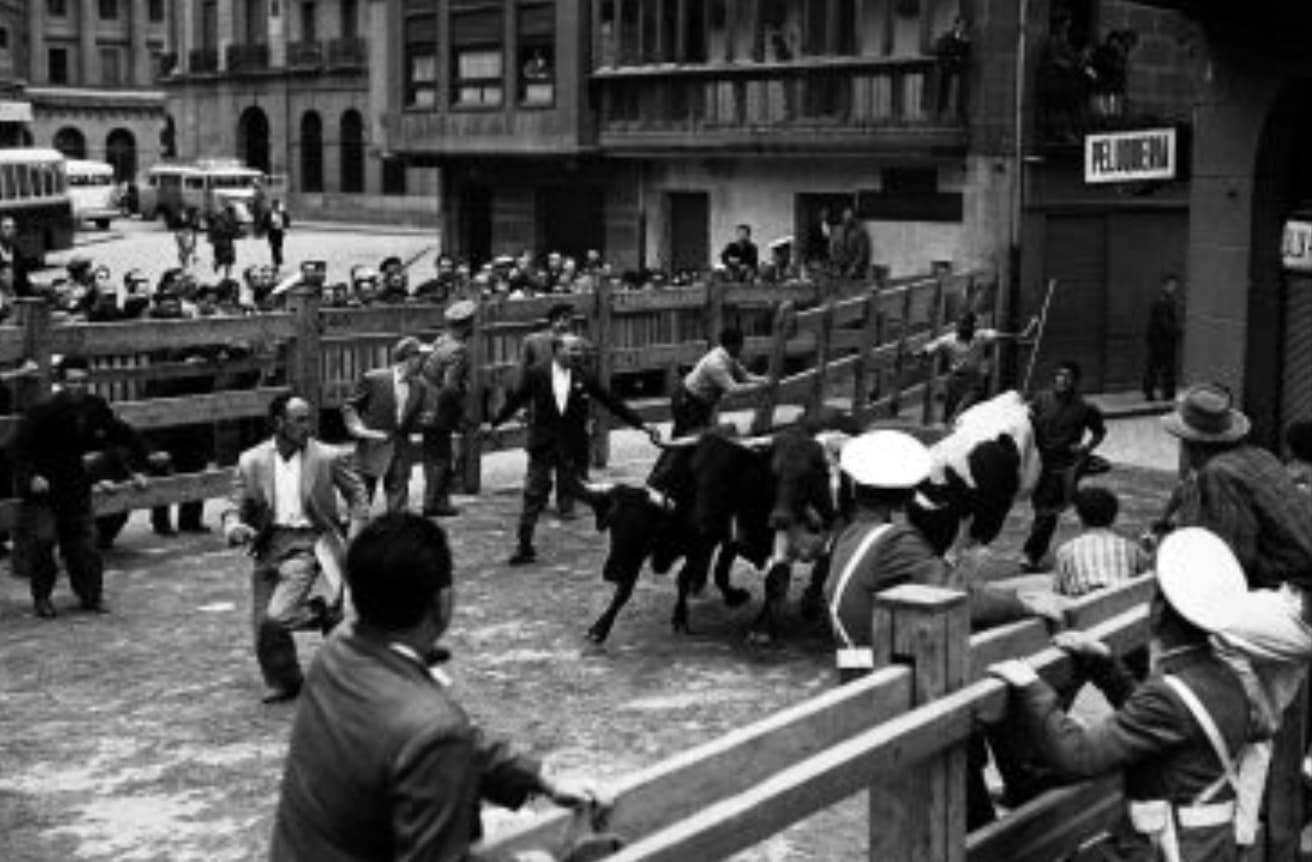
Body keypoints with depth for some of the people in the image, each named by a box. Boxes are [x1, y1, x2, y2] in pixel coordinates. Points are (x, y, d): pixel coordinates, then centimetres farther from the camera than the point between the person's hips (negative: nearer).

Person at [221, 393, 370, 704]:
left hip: (306, 543, -3)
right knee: (262, 626, 1)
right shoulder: (251, 461, 1)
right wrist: (235, 529, -18)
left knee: (275, 618, -20)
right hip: (268, 546, 3)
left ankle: (325, 612, 9)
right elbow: (234, 509, 5)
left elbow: (357, 496, 9)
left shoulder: (327, 458, -3)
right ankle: (280, 681, 27)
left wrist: (354, 540, 1)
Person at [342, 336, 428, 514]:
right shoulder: (372, 379, -6)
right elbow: (350, 407, 0)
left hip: (400, 449, 4)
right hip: (372, 446, -4)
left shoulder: (418, 386, 8)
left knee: (399, 503, 3)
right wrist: (359, 429, -13)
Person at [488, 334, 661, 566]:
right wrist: (493, 423, 10)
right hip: (543, 444, 0)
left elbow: (613, 403, 3)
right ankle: (524, 547, 7)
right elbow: (515, 400, 8)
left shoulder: (584, 379, -1)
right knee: (533, 495, 0)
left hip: (573, 448, 0)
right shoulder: (536, 375, -2)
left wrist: (641, 425, 1)